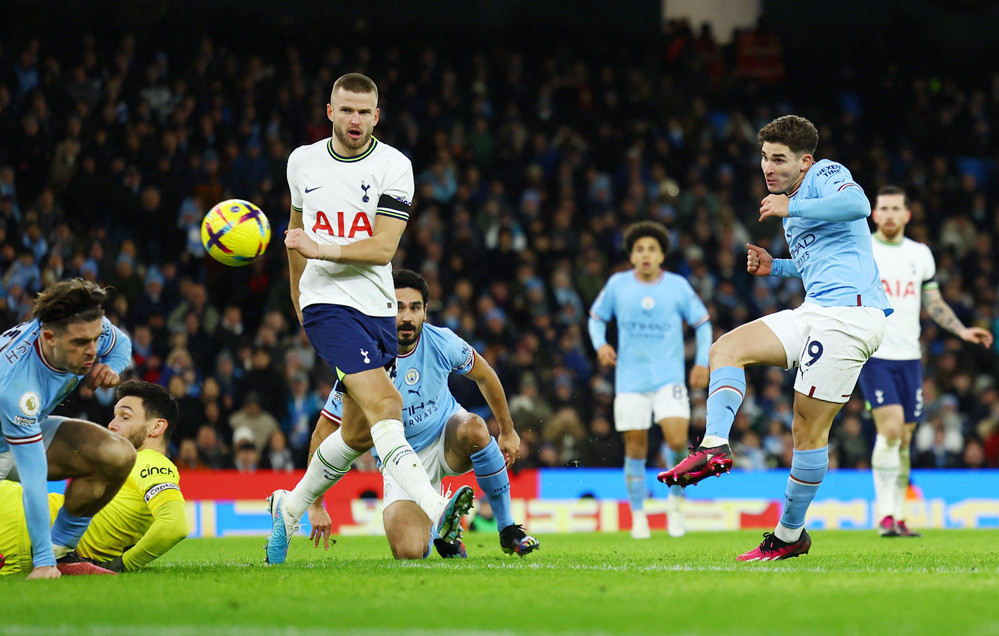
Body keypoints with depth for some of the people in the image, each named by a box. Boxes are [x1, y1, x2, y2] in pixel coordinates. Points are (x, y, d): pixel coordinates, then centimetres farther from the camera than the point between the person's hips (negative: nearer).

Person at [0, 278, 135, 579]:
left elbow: (120, 343, 5)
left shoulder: (90, 327, -24)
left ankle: (61, 550, -3)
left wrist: (110, 368, -20)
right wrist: (42, 562, -36)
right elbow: (33, 480, -39)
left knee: (119, 456, -19)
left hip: (33, 429, 6)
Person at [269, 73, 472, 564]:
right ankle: (435, 510, -38)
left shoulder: (393, 166, -2)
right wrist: (299, 302, 29)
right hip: (326, 302, -2)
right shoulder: (303, 161, 6)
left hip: (377, 307, 2)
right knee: (382, 404, -22)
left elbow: (382, 248, -11)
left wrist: (322, 249, -23)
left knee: (360, 433, 8)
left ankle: (290, 507, 31)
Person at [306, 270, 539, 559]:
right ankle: (434, 530, 19)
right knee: (408, 554, -21)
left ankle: (508, 529, -18)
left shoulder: (442, 342, -16)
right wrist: (315, 505, -18)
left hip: (446, 436, 2)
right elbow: (323, 435, -15)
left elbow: (484, 376, 7)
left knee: (473, 427, -36)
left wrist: (507, 431, 11)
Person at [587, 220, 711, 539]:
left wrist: (702, 362, 3)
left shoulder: (678, 286, 2)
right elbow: (596, 317, 15)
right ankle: (638, 516, 14)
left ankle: (675, 501, 7)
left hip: (669, 378, -1)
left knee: (677, 440, -17)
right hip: (630, 379, 1)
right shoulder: (617, 285, 2)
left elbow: (702, 322, 12)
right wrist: (600, 344, -4)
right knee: (635, 449, 0)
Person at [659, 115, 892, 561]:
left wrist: (791, 208, -17)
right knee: (726, 349, -1)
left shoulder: (826, 175, -3)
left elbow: (858, 205, -26)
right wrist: (775, 267, 19)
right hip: (815, 311, 10)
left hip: (849, 311, -10)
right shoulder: (793, 198, 24)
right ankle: (714, 447, -10)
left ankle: (790, 535, -4)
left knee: (808, 426, -7)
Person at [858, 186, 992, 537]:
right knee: (890, 428, -20)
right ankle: (884, 513, -17)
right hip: (873, 354, -5)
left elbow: (934, 303, 19)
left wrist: (962, 330, 7)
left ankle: (898, 517, 13)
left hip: (909, 357, 5)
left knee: (903, 439, 6)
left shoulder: (920, 254, 12)